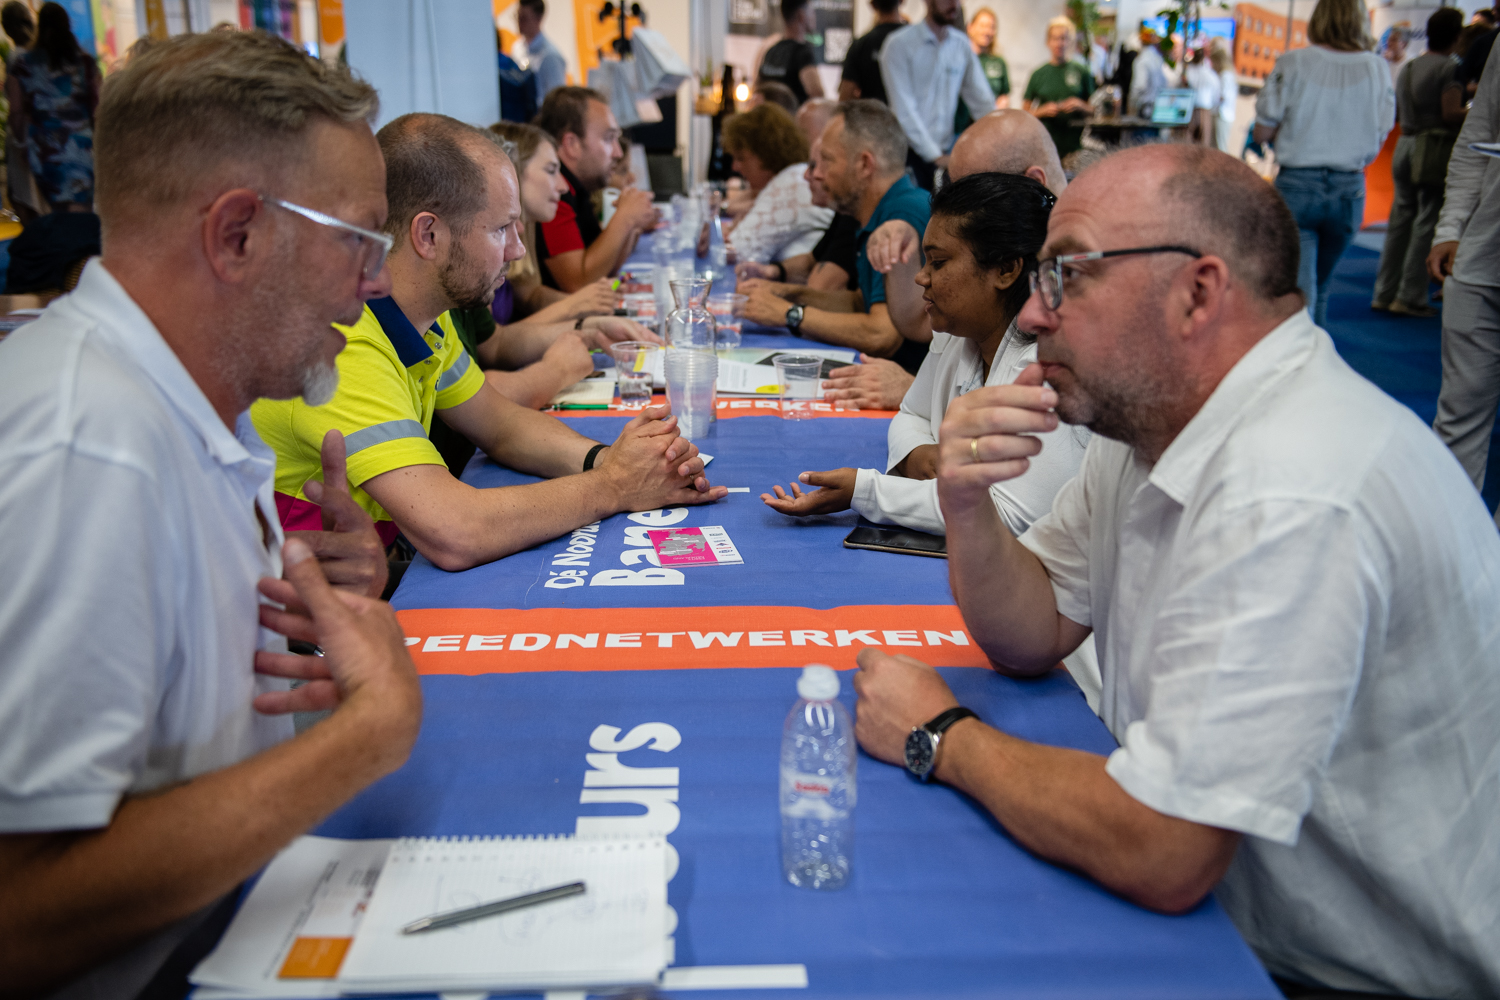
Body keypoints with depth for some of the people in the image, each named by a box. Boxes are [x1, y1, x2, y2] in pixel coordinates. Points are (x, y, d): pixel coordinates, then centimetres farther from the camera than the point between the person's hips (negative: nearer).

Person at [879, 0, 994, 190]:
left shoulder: (962, 44, 8)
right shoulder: (900, 43, -7)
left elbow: (981, 98, 7)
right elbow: (903, 109, -13)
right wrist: (935, 155, -18)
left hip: (945, 151, 4)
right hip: (910, 151, -4)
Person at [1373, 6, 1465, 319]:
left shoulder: (1409, 67, 13)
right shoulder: (1449, 68, -10)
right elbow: (1450, 114, -17)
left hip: (1406, 146, 7)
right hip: (1435, 149, -7)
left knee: (1400, 219, 11)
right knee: (1427, 223, -3)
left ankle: (1384, 293, 13)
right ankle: (1409, 296, -2)